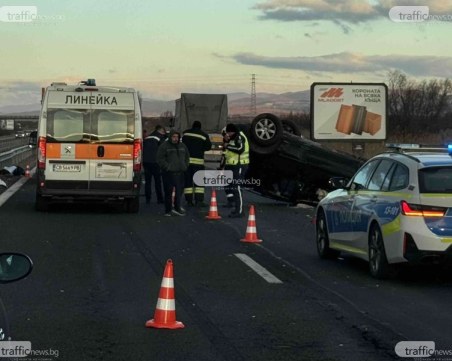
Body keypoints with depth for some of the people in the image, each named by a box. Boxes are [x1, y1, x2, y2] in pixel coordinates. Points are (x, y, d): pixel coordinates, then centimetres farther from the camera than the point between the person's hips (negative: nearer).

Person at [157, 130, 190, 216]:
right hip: (168, 173, -5)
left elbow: (187, 157, 26)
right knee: (168, 192, -4)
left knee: (179, 191, 3)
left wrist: (185, 166, 13)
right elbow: (160, 159, -7)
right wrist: (167, 167, -14)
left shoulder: (182, 146, 15)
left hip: (180, 173, 5)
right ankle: (168, 210, -1)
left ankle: (177, 208, 12)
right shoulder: (164, 146, -3)